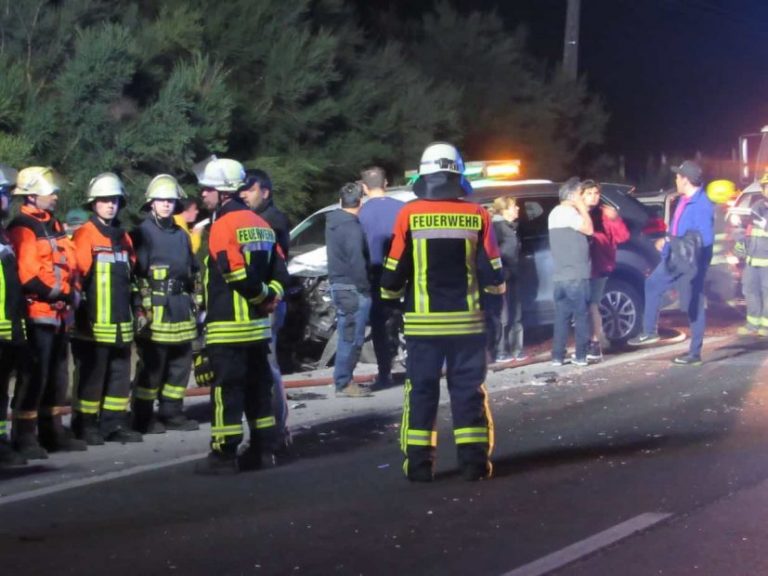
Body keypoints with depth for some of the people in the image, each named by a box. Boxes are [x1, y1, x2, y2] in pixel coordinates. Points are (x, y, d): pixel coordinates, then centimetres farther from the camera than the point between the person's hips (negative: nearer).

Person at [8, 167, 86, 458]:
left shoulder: (54, 225, 18)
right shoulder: (23, 229, -11)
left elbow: (71, 262, 20)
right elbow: (27, 274, -19)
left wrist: (73, 291, 6)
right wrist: (57, 292, -14)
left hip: (60, 312, 9)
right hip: (38, 311, -9)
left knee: (57, 373, 15)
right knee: (35, 374, -10)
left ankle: (53, 431, 23)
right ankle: (24, 436, -7)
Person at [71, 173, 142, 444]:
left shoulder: (123, 237, 17)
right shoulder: (85, 235, -7)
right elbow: (77, 274, -12)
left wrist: (135, 309, 20)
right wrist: (82, 308, -14)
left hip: (121, 322, 7)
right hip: (94, 322, -7)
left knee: (120, 374, 9)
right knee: (91, 374, -4)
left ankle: (115, 423, 15)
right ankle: (85, 425, 1)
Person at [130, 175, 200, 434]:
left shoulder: (181, 236, 19)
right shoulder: (142, 233, -3)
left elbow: (192, 273, 25)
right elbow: (137, 274, -9)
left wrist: (194, 305, 21)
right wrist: (142, 309, -14)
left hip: (181, 309, 7)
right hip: (155, 310, -7)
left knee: (180, 364, 10)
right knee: (151, 366, -6)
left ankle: (171, 412, 20)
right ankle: (143, 418, -1)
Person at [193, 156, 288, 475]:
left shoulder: (224, 225, -14)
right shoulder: (260, 224, 14)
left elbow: (237, 274, -20)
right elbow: (280, 270, 12)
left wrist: (263, 296, -7)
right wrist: (270, 295, 1)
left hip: (228, 327, -8)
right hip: (258, 325, 9)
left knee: (226, 389, -5)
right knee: (258, 388, 14)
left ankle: (224, 454, -4)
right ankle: (262, 449, 19)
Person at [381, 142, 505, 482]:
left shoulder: (409, 215, -6)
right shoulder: (477, 215, -3)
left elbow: (394, 272, -2)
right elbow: (492, 272, 1)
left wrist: (391, 293, 19)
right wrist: (496, 286, 24)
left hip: (422, 320, -1)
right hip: (466, 319, 1)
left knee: (421, 389, 7)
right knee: (468, 389, 8)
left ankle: (419, 463, 5)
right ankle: (474, 461, 5)